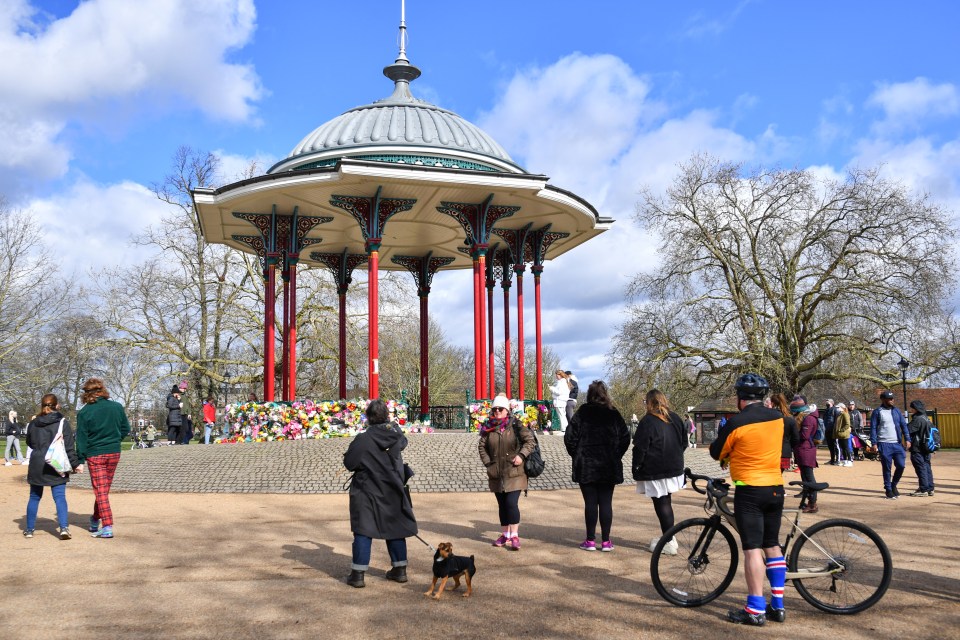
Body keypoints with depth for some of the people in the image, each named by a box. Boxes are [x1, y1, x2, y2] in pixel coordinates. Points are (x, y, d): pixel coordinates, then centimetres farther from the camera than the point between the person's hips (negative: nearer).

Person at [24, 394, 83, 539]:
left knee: (34, 497, 15)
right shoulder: (62, 422, -6)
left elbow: (29, 443, 19)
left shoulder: (33, 423, 5)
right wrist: (75, 464, -6)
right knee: (60, 496, -3)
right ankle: (64, 527, -15)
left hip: (36, 465, 3)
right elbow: (69, 446, -9)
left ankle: (29, 529, 22)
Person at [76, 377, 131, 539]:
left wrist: (80, 459, -4)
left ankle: (107, 527, -6)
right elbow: (126, 429, 5)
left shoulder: (84, 412, -9)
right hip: (114, 453, 3)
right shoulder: (117, 407, -2)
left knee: (100, 490, 0)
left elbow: (81, 438, -8)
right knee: (104, 489, 18)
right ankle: (96, 520, 32)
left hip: (94, 455, -3)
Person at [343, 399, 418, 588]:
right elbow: (403, 442, 19)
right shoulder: (396, 433, -4)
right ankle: (399, 570, 22)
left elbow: (349, 463, -14)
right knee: (395, 529, 16)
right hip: (392, 491, 4)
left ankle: (358, 574, 3)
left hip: (368, 492, -4)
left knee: (363, 531, 3)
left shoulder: (363, 439, -18)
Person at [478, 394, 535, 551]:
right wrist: (487, 462, 1)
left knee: (512, 503, -12)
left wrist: (521, 455, -15)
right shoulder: (488, 427, 5)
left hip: (514, 473, -4)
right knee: (502, 505, 13)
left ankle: (514, 536, -4)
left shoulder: (516, 425, -6)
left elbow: (530, 441, -4)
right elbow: (482, 446, 11)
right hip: (496, 474, 4)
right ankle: (505, 534, 25)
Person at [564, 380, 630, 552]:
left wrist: (577, 456, 6)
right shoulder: (613, 414, 1)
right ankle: (605, 541, 7)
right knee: (606, 503, 5)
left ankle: (590, 540, 7)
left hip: (585, 466, -1)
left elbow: (569, 438, -8)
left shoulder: (582, 413, -5)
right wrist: (616, 456, 11)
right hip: (608, 467, 2)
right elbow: (625, 438, 1)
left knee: (590, 503, 3)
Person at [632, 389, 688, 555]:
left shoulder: (647, 421, -15)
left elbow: (640, 448, -14)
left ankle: (669, 543, 2)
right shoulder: (675, 419, 6)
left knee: (661, 504, -1)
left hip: (655, 472, -7)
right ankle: (668, 536, 26)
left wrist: (635, 466, -2)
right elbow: (684, 442, 15)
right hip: (675, 469, 7)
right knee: (666, 503, 18)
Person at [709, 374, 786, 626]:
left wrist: (728, 456, 21)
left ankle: (755, 610, -1)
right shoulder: (778, 417, 3)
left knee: (752, 548, -3)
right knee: (773, 546, 15)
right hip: (775, 489, 6)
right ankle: (777, 605, 19)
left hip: (749, 490, -6)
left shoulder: (737, 422, -14)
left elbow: (716, 452, -2)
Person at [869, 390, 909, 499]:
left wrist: (907, 439, 0)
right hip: (884, 444, -4)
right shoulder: (877, 412, -1)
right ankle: (888, 490, 12)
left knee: (901, 465, -1)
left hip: (897, 444, 4)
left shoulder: (896, 411, 12)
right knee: (886, 468, 1)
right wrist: (874, 443, -10)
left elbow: (903, 425, 11)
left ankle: (893, 485, 21)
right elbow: (873, 428, -3)